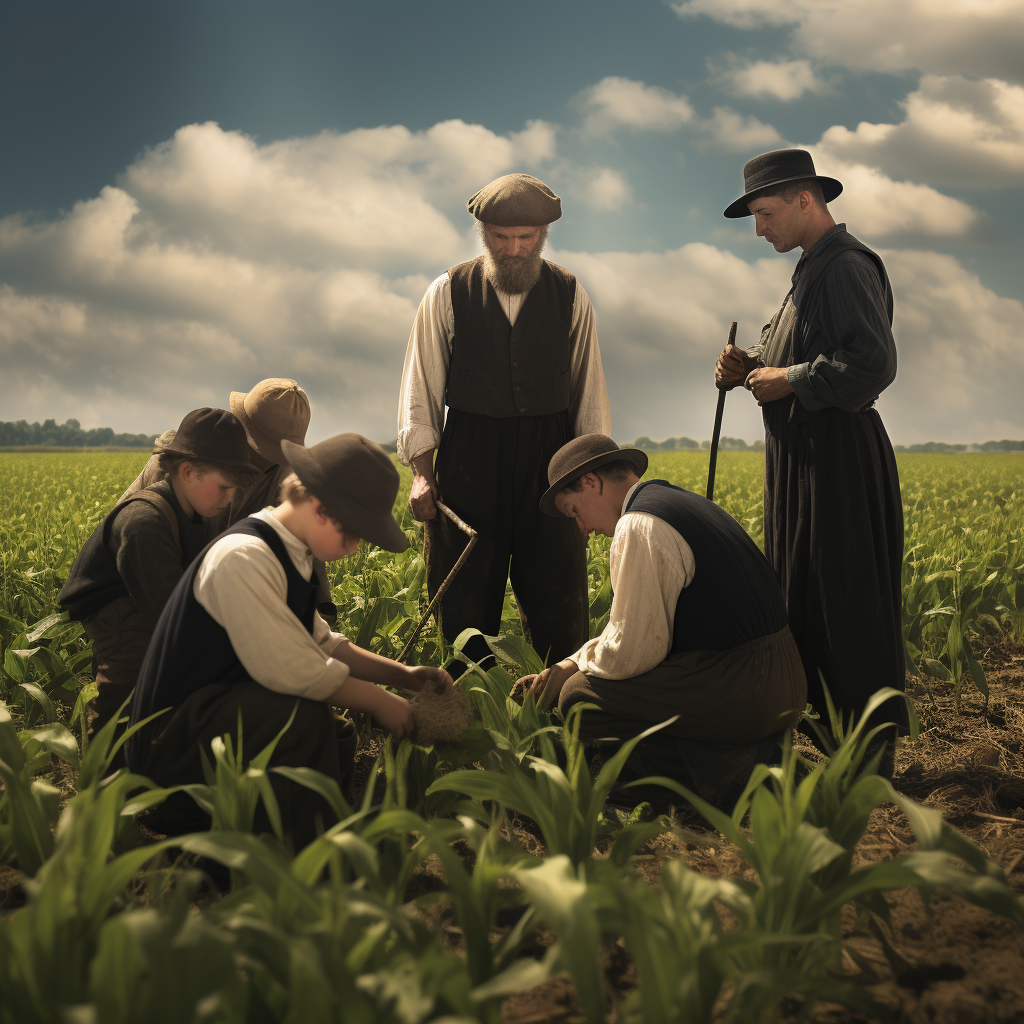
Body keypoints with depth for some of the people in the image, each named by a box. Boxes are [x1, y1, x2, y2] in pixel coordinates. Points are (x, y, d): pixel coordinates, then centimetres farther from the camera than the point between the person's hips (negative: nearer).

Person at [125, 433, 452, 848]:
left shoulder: (289, 556, 9)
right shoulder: (243, 557, -23)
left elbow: (321, 643, 17)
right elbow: (293, 671, -26)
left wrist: (402, 674, 8)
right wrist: (379, 701, -14)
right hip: (168, 745, -10)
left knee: (339, 737, 6)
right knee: (307, 718, -28)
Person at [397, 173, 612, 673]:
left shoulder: (571, 297, 5)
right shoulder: (446, 294, 2)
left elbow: (589, 391, 9)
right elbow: (420, 387, 4)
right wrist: (420, 472, -3)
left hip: (549, 463, 0)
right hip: (467, 465, 0)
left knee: (559, 609, 0)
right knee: (464, 608, 4)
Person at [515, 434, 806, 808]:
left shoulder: (639, 527, -15)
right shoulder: (681, 501, 17)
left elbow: (630, 655, -14)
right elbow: (635, 626, 21)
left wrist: (570, 670, 5)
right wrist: (565, 666, 15)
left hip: (740, 692, -10)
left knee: (579, 696, -6)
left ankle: (722, 769, -9)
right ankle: (748, 750, 8)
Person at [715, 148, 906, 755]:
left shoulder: (847, 265, -14)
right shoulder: (813, 269, 19)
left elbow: (874, 364, -25)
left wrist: (788, 382, -17)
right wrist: (748, 366, 5)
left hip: (840, 460, -11)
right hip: (803, 457, 11)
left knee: (849, 607, -5)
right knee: (804, 598, 13)